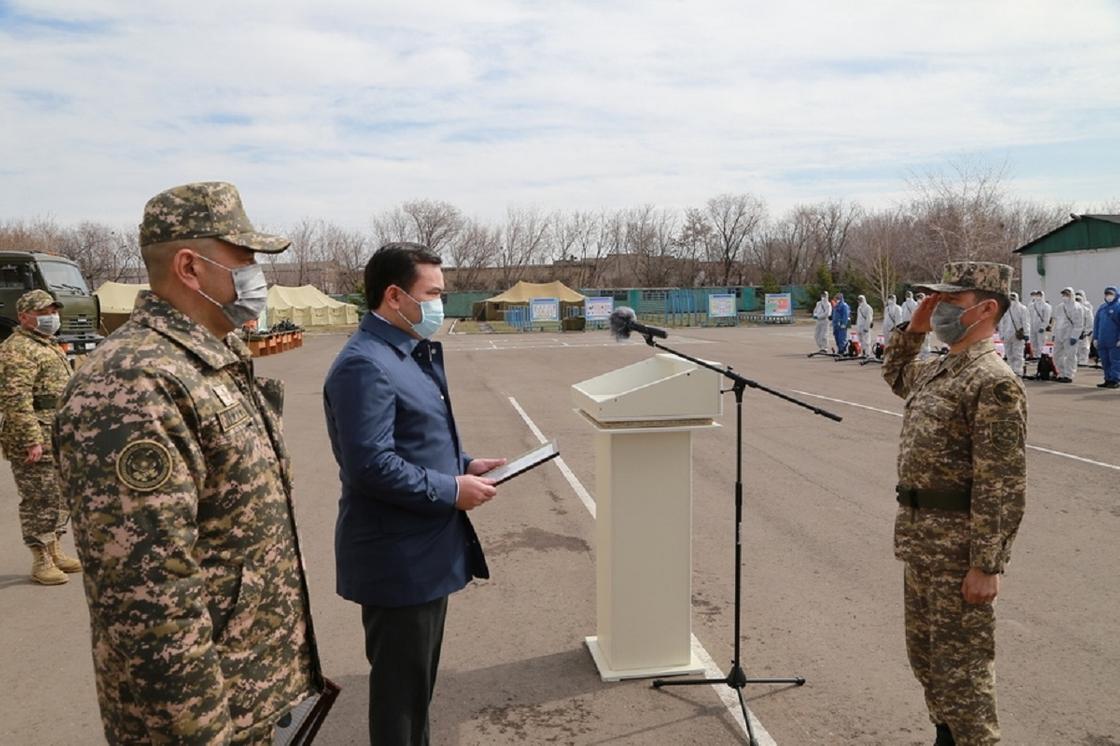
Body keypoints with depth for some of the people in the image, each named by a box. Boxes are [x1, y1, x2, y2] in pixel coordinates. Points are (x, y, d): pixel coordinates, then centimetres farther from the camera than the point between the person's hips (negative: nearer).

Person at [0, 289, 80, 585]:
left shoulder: (50, 347, 19)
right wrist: (31, 440, -24)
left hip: (60, 442, 10)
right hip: (36, 444, -10)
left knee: (61, 497, 16)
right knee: (39, 501, -2)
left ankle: (55, 551, 28)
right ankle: (41, 561, 6)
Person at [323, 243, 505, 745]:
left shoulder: (413, 353, 10)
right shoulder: (364, 365, -22)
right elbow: (372, 466, -28)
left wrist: (465, 464, 5)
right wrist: (451, 491, -19)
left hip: (425, 551, 10)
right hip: (398, 559, -10)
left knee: (418, 678, 24)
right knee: (400, 684, 8)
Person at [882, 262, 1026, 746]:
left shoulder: (994, 383, -19)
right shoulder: (937, 370, 8)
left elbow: (1003, 487, -22)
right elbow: (895, 376, 32)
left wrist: (986, 566, -22)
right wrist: (912, 329, 15)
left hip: (959, 544, -9)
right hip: (920, 536, 9)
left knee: (961, 661, 4)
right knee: (925, 652, 21)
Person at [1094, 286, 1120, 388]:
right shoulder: (1102, 307, 14)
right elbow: (1096, 323, 17)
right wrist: (1095, 337, 11)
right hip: (1102, 341, 6)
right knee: (1105, 362, 9)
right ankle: (1108, 380, 16)